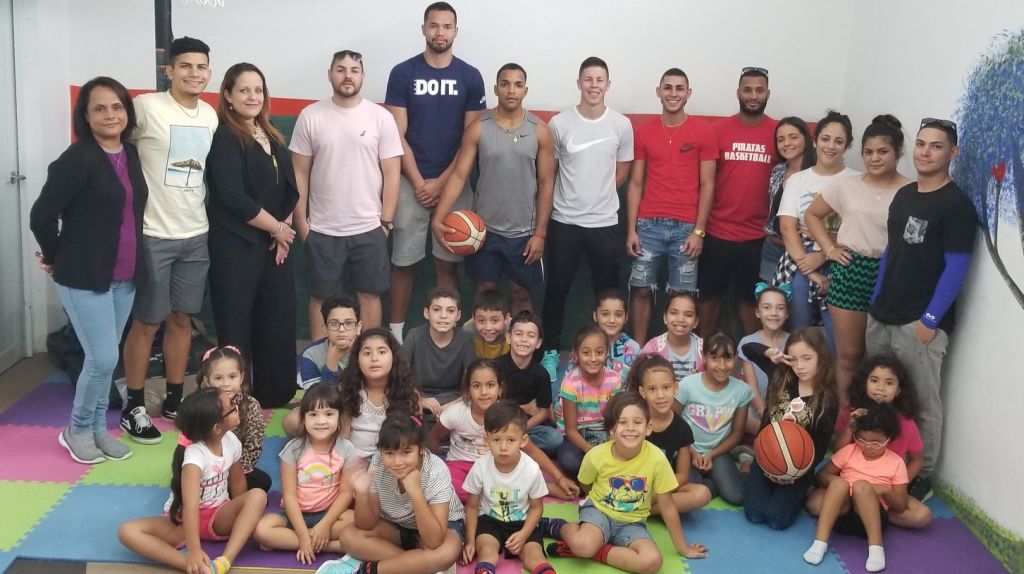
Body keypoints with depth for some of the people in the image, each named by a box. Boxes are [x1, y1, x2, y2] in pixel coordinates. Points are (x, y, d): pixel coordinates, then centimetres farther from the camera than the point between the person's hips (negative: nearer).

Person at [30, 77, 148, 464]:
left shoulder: (131, 154, 6)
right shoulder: (78, 158, -16)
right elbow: (42, 214, -16)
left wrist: (131, 262, 9)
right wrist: (56, 258, -2)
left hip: (124, 277, 6)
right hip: (84, 277, -6)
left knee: (107, 358, 14)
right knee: (103, 358, -5)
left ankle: (98, 428, 28)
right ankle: (77, 430, 17)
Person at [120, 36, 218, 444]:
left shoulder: (211, 115, 9)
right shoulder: (146, 106, -11)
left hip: (196, 234, 6)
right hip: (153, 234, -5)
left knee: (182, 319, 13)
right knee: (146, 322, 2)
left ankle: (174, 400, 25)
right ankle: (134, 407, 15)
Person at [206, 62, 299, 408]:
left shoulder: (272, 136, 15)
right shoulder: (223, 137, -8)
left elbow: (289, 188, 13)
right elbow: (233, 197, -17)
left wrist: (284, 229, -3)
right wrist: (276, 227, -9)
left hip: (276, 245, 7)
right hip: (236, 246, -7)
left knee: (279, 321, 9)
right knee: (236, 326, -2)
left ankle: (276, 395, 22)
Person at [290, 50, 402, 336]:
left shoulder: (381, 117, -2)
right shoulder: (310, 116, 0)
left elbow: (391, 173, -1)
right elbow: (300, 173, 3)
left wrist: (386, 221, -4)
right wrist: (301, 221, 0)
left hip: (369, 228, 0)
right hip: (322, 229, 0)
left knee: (369, 294, 8)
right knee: (321, 297, 9)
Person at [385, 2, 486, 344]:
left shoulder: (471, 78, 2)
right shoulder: (403, 73, 0)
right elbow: (397, 136, -1)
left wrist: (441, 183, -6)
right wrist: (419, 183, -8)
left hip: (453, 184, 0)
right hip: (411, 182, 0)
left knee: (447, 264, 5)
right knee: (403, 263, 4)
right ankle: (395, 334, 14)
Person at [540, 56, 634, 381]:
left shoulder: (621, 125, 0)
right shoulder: (559, 124, -3)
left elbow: (621, 172, 10)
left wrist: (598, 196, 7)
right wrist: (573, 197, 6)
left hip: (605, 222, 1)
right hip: (564, 221, -1)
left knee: (607, 292, 9)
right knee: (557, 289, 7)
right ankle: (551, 350, 21)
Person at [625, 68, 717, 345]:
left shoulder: (704, 131, 0)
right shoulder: (643, 132, 6)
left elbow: (707, 185, 0)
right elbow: (635, 183, 7)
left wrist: (699, 231, -6)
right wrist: (631, 229, 1)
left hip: (686, 227, -1)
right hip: (648, 225, 2)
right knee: (642, 290, 4)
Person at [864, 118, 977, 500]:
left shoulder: (957, 205, -9)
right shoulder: (903, 195, 13)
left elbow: (955, 269, -13)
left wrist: (929, 320, -15)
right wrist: (875, 303, 15)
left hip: (921, 324, -7)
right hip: (881, 318, 7)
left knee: (923, 405, 3)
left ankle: (921, 478, 16)